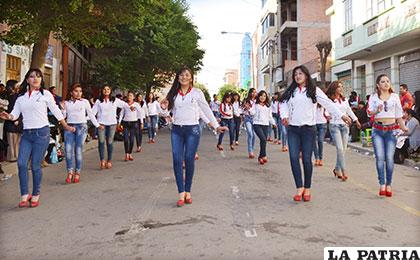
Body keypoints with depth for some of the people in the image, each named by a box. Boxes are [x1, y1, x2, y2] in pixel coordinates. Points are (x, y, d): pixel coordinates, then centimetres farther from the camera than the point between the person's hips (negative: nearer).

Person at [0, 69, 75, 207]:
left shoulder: (45, 94, 0)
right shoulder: (21, 96, 11)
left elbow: (56, 111, 6)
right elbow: (15, 113, 6)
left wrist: (66, 126, 12)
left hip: (41, 133, -4)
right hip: (26, 134, 4)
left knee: (35, 165, -2)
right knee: (21, 163, -6)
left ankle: (35, 195, 15)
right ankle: (24, 196, 4)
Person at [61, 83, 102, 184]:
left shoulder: (85, 102, 7)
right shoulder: (66, 102, 11)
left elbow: (91, 114, 12)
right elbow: (63, 116, 11)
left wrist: (97, 125, 11)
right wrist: (63, 109, -6)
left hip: (81, 126, -2)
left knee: (78, 151, -5)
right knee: (68, 150, -9)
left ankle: (77, 173, 5)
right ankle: (70, 172, -1)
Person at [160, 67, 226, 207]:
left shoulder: (197, 93, 0)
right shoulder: (173, 93, 9)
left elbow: (206, 110, 4)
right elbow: (169, 111, 17)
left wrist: (216, 126, 2)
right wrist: (164, 107, -6)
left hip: (192, 129, -2)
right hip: (176, 130, 3)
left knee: (189, 160, 0)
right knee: (177, 160, -6)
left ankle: (188, 192, 13)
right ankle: (181, 193, -2)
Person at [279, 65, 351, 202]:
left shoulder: (314, 90, 3)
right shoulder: (290, 91, 13)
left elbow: (328, 103, -4)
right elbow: (283, 104, 5)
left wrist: (342, 115, -14)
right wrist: (285, 116, -15)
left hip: (308, 129, -3)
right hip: (292, 129, 3)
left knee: (307, 159, -2)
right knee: (294, 158, -7)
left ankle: (307, 188, 14)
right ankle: (299, 187, 3)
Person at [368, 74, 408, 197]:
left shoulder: (394, 96, 10)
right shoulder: (373, 97, 6)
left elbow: (399, 113, 13)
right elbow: (369, 112, -2)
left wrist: (403, 127, 9)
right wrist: (377, 110, -21)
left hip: (391, 129, 1)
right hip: (378, 129, 0)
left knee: (389, 158, -5)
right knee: (380, 157, -8)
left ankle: (388, 185, 4)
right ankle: (382, 184, -4)